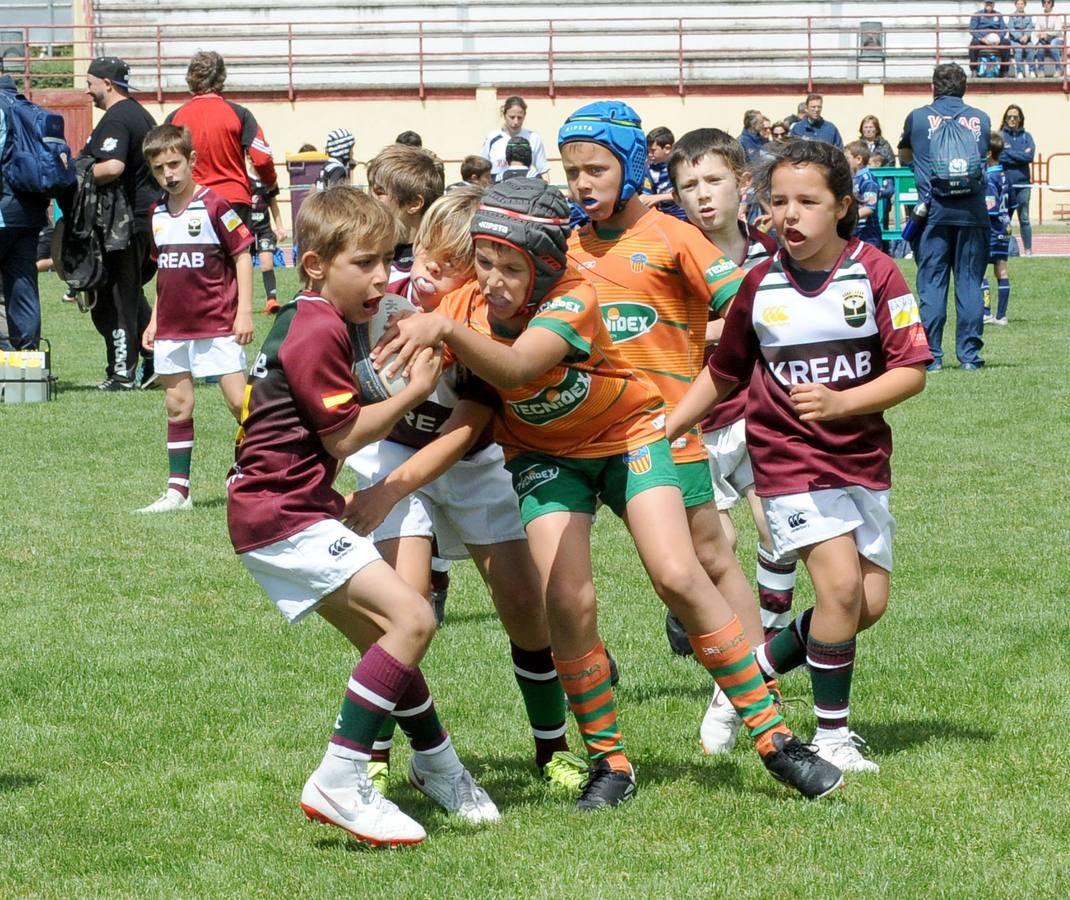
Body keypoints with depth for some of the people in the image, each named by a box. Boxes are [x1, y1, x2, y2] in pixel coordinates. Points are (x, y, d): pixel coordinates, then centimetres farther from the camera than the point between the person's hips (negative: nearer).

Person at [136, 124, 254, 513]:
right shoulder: (156, 214, 10)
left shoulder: (214, 206, -10)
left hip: (217, 324, -6)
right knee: (177, 407, 9)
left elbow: (242, 256, -8)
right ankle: (178, 490, 13)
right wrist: (154, 320, 18)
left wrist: (244, 311, -12)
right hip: (172, 329, 6)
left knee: (239, 401, -7)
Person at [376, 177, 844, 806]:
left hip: (630, 432, -3)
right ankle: (609, 763, 0)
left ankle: (773, 737, -5)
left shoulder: (574, 299, -32)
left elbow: (517, 367, -51)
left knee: (679, 577, -16)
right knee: (568, 601, -17)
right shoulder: (463, 308, -18)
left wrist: (446, 329, -66)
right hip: (544, 453, 3)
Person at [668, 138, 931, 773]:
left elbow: (912, 371, -12)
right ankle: (832, 735, -3)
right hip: (790, 459, -2)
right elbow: (723, 373, 11)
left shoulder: (875, 274, -9)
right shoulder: (760, 285, -3)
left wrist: (840, 402, -26)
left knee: (871, 603, 3)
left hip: (864, 457, 2)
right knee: (841, 584, -17)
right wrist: (661, 432, 6)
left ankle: (755, 672, 24)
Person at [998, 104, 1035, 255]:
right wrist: (1019, 156, -11)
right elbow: (997, 157, -9)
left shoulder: (1026, 137, 8)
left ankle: (1028, 250, 7)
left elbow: (1029, 156, -7)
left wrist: (1007, 154, -8)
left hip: (1022, 183, 1)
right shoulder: (1000, 136, 3)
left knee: (1024, 219, 3)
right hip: (1005, 184, -1)